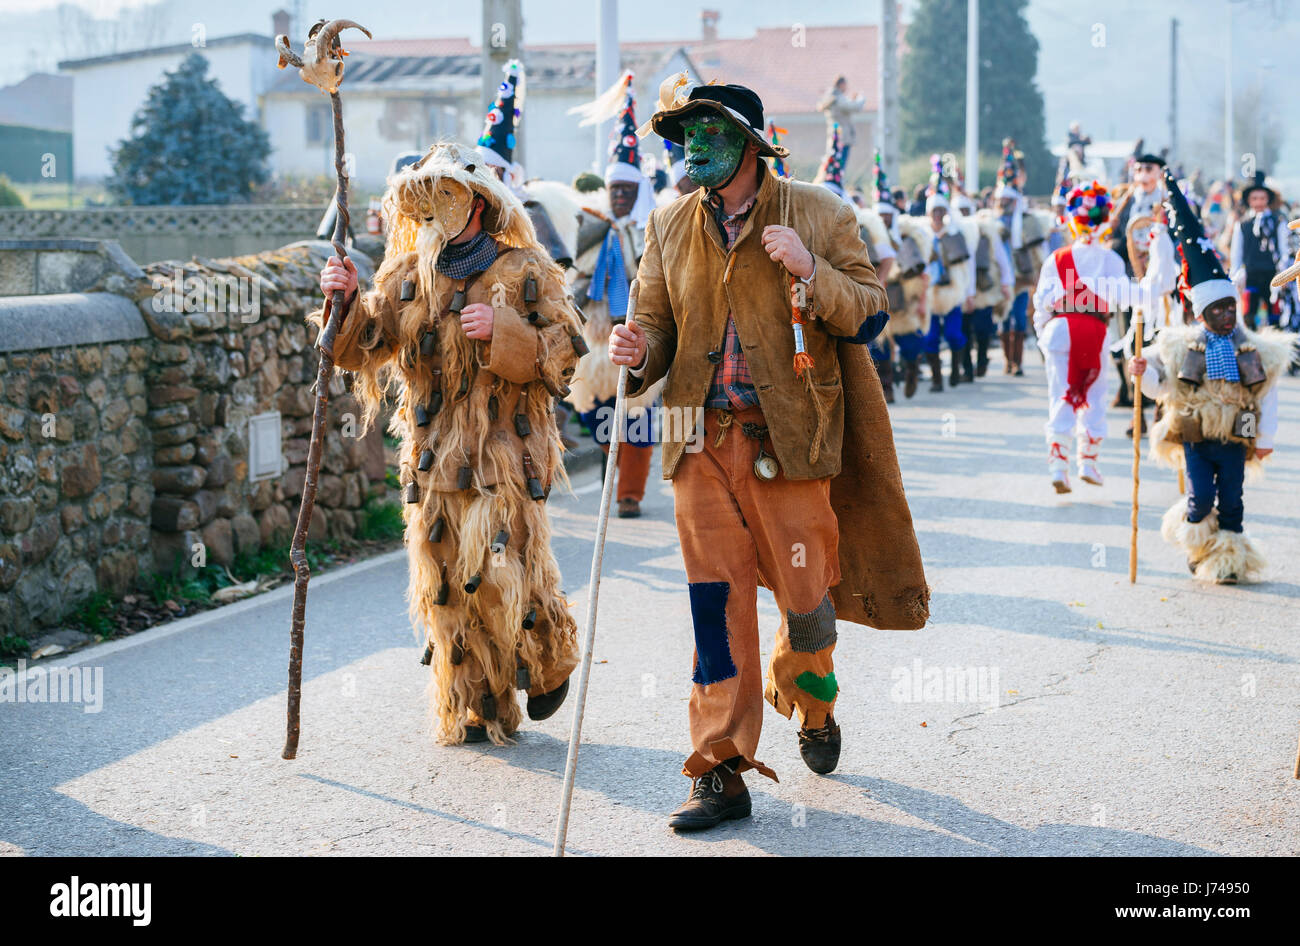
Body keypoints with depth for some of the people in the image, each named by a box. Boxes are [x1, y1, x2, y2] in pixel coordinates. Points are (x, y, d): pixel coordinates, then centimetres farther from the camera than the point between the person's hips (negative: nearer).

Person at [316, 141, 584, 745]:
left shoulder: (525, 271, 0)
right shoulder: (408, 276, 10)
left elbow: (566, 354, -5)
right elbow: (362, 348, 3)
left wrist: (502, 331, -19)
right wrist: (346, 303, -16)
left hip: (505, 455, -4)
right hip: (434, 461, 4)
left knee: (503, 574, -10)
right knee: (444, 587, 5)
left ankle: (550, 662, 21)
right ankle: (476, 711, 18)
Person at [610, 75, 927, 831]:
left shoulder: (817, 214, -1)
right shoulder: (671, 226, 8)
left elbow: (871, 316, -2)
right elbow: (658, 322, 12)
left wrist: (810, 270, -18)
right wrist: (638, 353, -11)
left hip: (789, 437, -2)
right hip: (704, 440, 2)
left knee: (806, 596, 5)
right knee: (717, 603, -1)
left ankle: (810, 704, 38)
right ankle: (722, 771, 7)